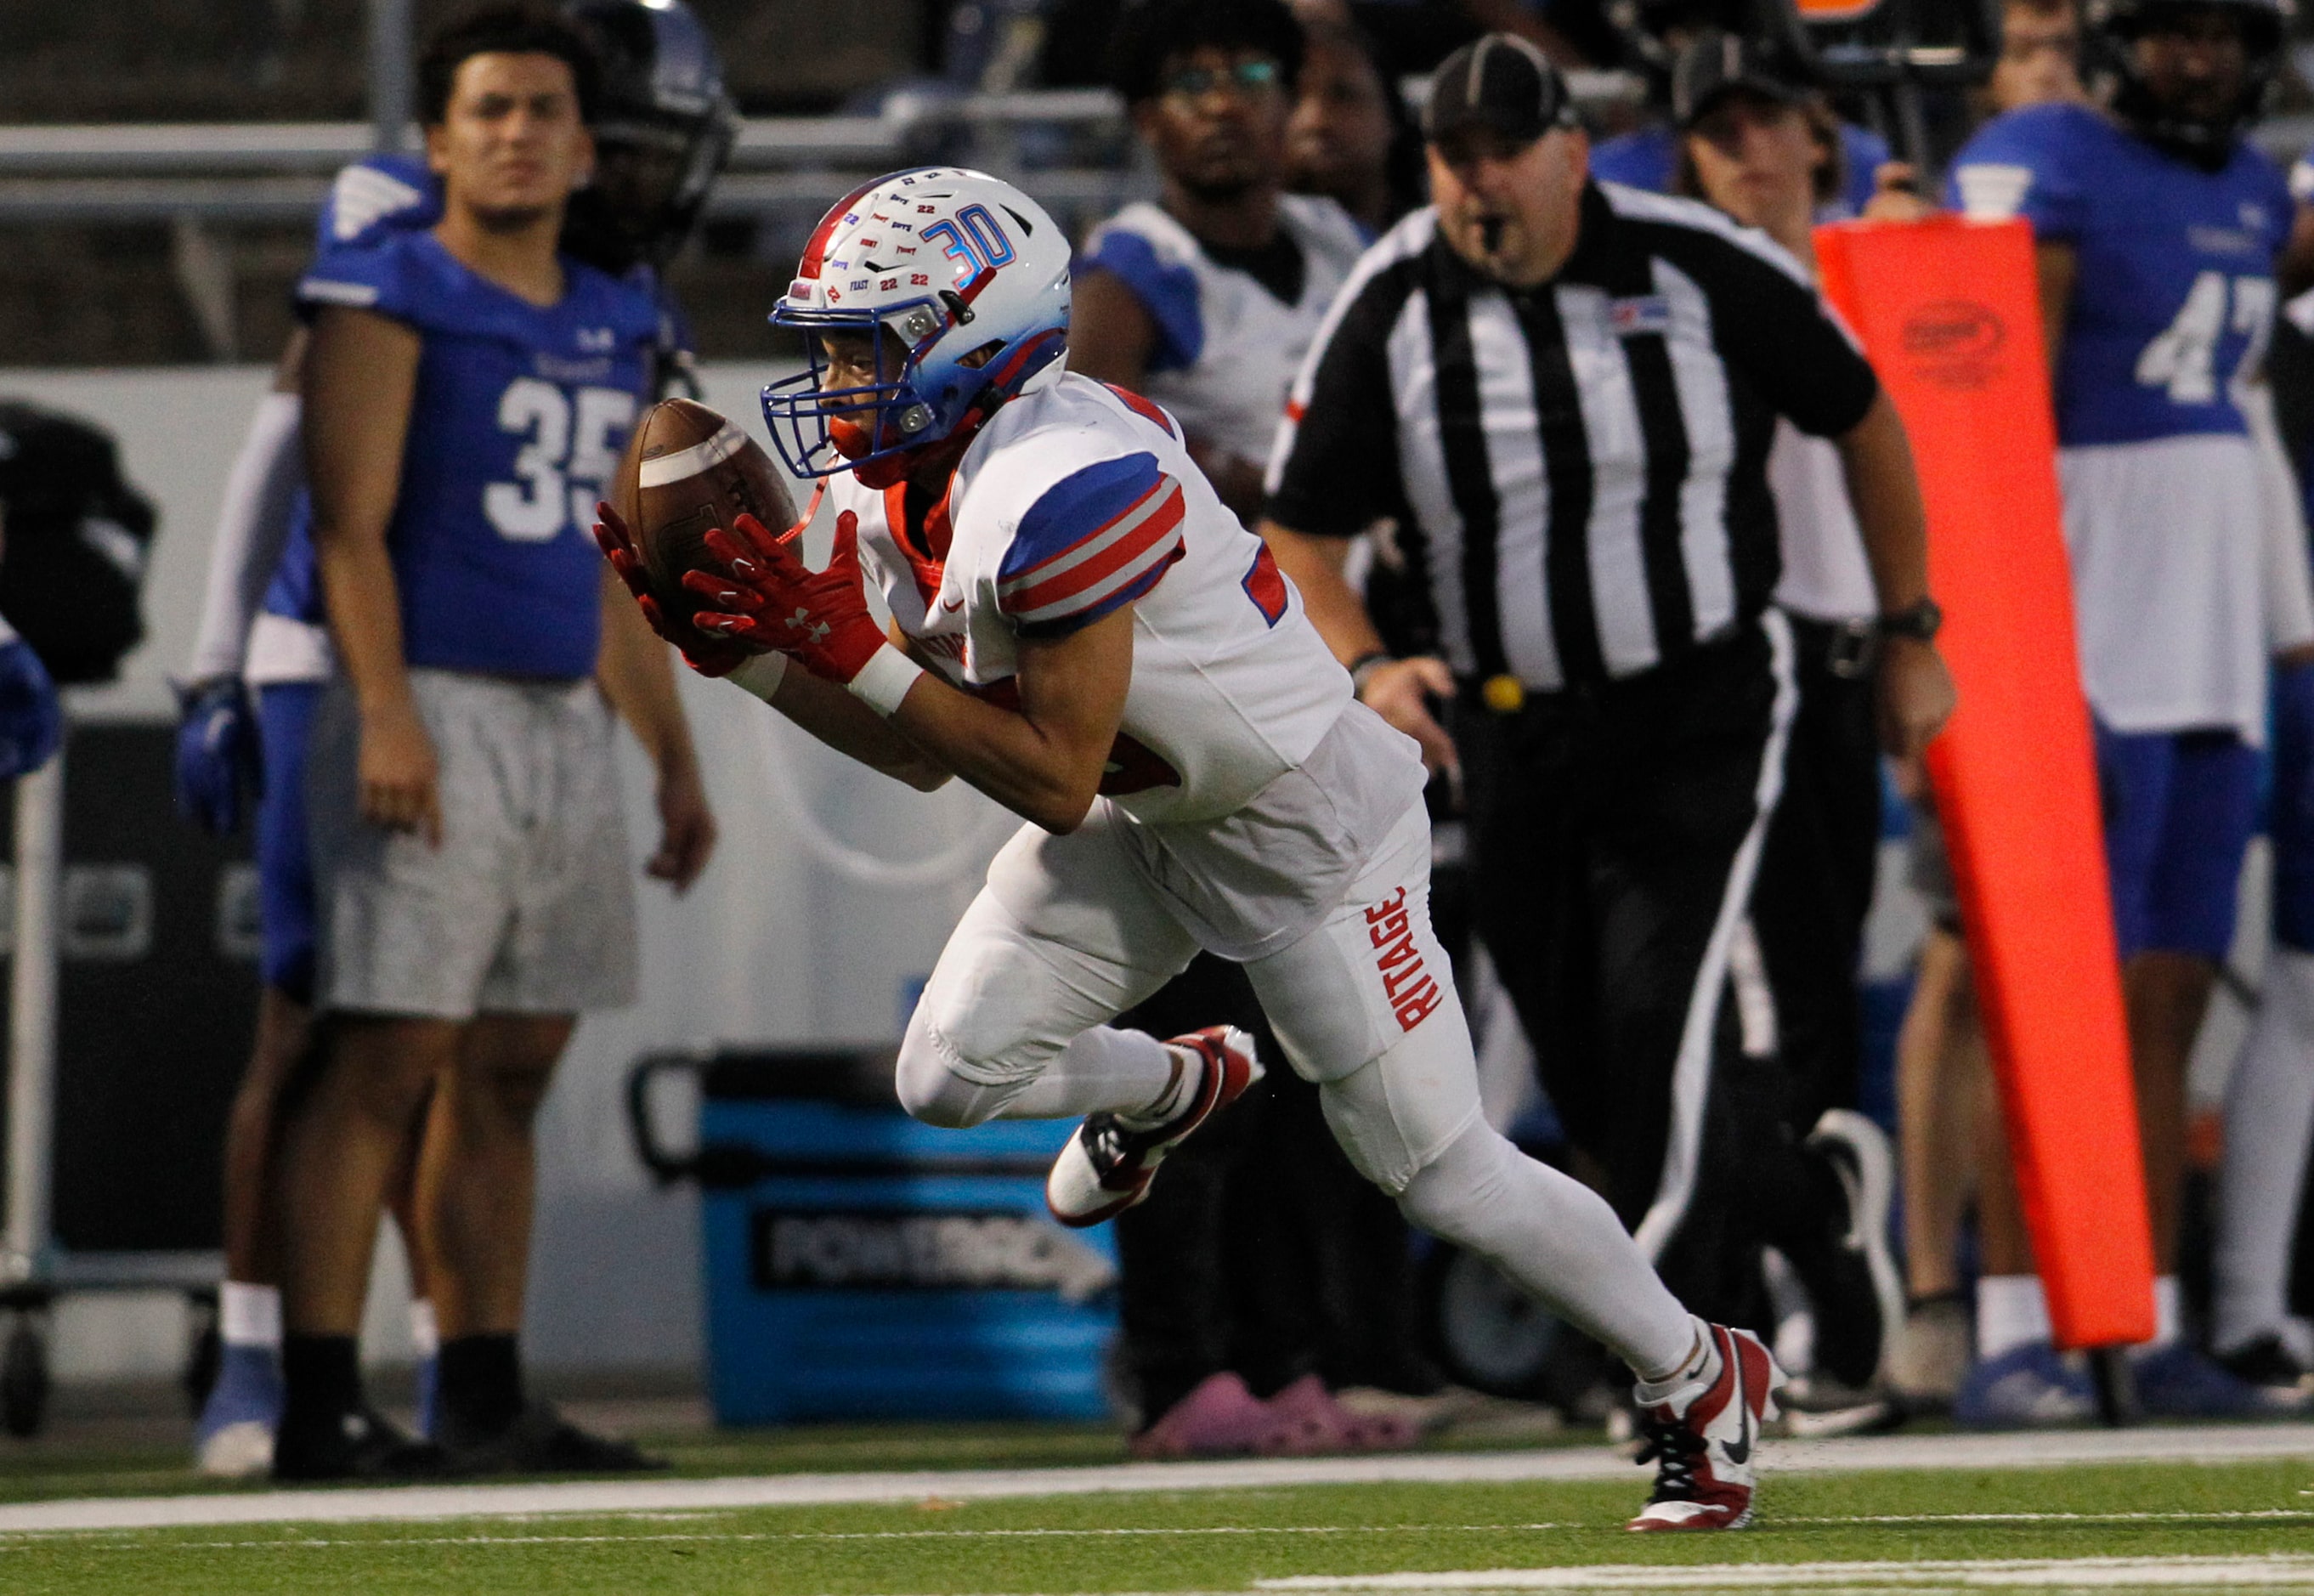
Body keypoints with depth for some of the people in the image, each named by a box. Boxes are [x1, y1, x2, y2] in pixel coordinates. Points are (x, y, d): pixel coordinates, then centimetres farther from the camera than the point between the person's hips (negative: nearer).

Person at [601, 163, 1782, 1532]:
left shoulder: (1058, 493, -34)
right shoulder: (892, 489, -5)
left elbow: (1059, 782, -28)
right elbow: (922, 757, 3)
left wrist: (853, 655, -29)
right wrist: (743, 649, -8)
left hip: (1306, 822, -8)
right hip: (1151, 821, 8)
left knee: (1439, 1173, -2)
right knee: (954, 1075, -3)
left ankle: (1701, 1380, 19)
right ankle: (1171, 1087, 30)